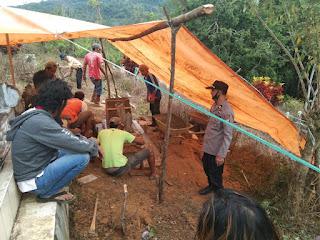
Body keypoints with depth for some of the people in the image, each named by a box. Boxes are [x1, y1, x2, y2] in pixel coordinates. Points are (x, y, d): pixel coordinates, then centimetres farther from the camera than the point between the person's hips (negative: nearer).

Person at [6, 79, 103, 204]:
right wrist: (93, 143, -4)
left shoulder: (33, 114, 3)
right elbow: (79, 146, -27)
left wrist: (92, 145, 3)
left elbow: (64, 136, 12)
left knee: (73, 150, 13)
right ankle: (47, 194, -3)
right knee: (83, 156, -20)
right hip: (33, 182, -9)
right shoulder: (40, 122, -28)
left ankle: (52, 187, 8)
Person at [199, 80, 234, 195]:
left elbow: (228, 136, -26)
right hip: (208, 147, 9)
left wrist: (221, 155, -25)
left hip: (216, 151, -9)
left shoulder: (227, 112, -26)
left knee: (215, 174, 8)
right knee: (207, 168, 26)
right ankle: (211, 186, 49)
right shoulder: (215, 106, 5)